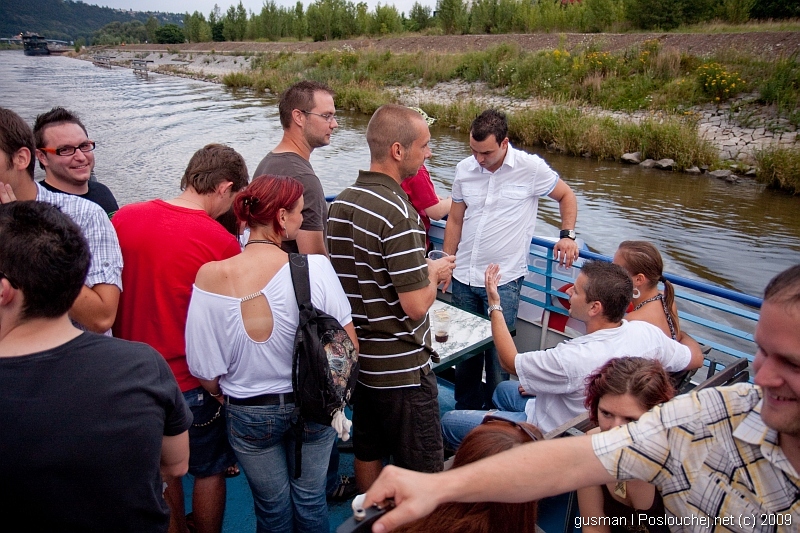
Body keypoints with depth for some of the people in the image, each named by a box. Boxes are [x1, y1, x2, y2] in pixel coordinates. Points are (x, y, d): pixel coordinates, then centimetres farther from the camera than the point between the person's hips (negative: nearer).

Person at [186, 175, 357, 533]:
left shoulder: (210, 278, -18)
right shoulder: (316, 268, -22)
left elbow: (205, 371, -11)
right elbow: (349, 346, -13)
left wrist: (225, 395, 10)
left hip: (249, 413, 1)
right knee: (310, 501, 23)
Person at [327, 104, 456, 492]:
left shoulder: (340, 203, 3)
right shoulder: (397, 213, -24)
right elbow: (416, 305, -25)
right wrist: (434, 273, -5)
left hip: (358, 357, 9)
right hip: (401, 368, -8)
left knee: (367, 455, 24)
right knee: (422, 473, 9)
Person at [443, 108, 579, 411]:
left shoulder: (531, 168, -7)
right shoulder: (464, 169, 4)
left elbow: (566, 196, 9)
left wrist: (567, 235, -4)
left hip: (504, 280, -4)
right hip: (464, 277, 4)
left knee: (498, 352, 1)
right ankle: (464, 412, 31)